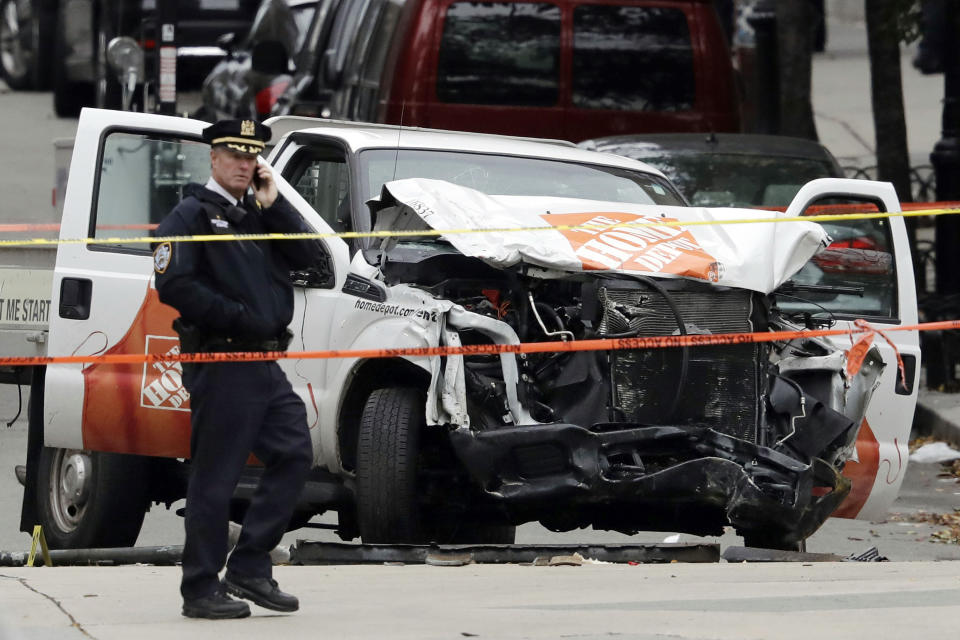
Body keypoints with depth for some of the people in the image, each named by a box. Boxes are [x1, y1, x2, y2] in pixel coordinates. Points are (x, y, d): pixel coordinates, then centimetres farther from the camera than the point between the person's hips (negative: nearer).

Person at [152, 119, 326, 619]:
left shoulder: (260, 215, 19)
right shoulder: (192, 213, -4)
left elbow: (311, 258, 9)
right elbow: (172, 284, -16)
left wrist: (274, 206, 0)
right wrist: (236, 316, -17)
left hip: (265, 365, 8)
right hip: (220, 362, -8)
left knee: (293, 456, 5)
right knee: (215, 477, -5)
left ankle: (250, 568, 12)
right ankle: (200, 591, 0)